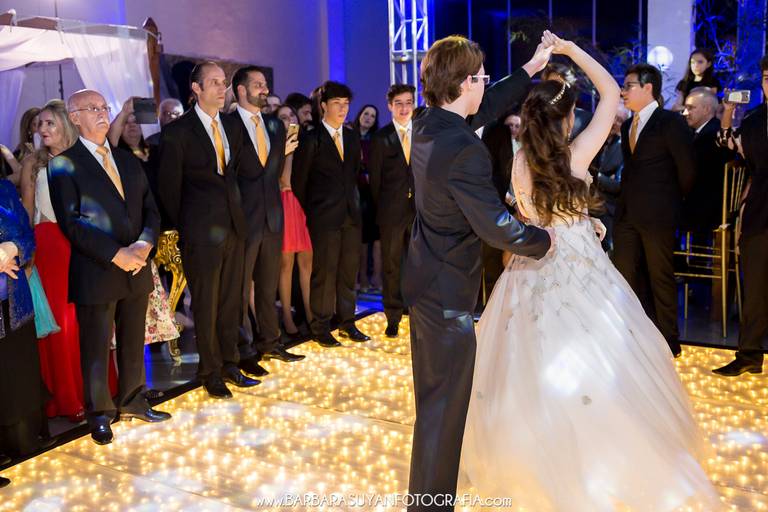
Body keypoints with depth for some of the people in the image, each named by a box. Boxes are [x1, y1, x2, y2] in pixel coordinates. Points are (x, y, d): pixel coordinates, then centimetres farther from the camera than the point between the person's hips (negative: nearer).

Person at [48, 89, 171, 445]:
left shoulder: (128, 160, 14)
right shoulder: (64, 165, -4)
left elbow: (150, 210, 9)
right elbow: (71, 222, -12)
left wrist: (144, 244, -10)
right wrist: (115, 254, -18)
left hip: (136, 268, 5)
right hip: (95, 273, -5)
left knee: (133, 343, 15)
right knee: (96, 348, 5)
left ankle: (132, 402, 30)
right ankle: (99, 414, 21)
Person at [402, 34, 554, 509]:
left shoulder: (428, 125, 2)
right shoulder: (464, 149, -26)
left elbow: (485, 108, 19)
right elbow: (498, 227, -25)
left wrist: (529, 70, 24)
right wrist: (546, 240, -8)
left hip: (426, 278, 10)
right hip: (449, 291, -10)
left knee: (434, 394, 25)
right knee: (444, 404, 0)